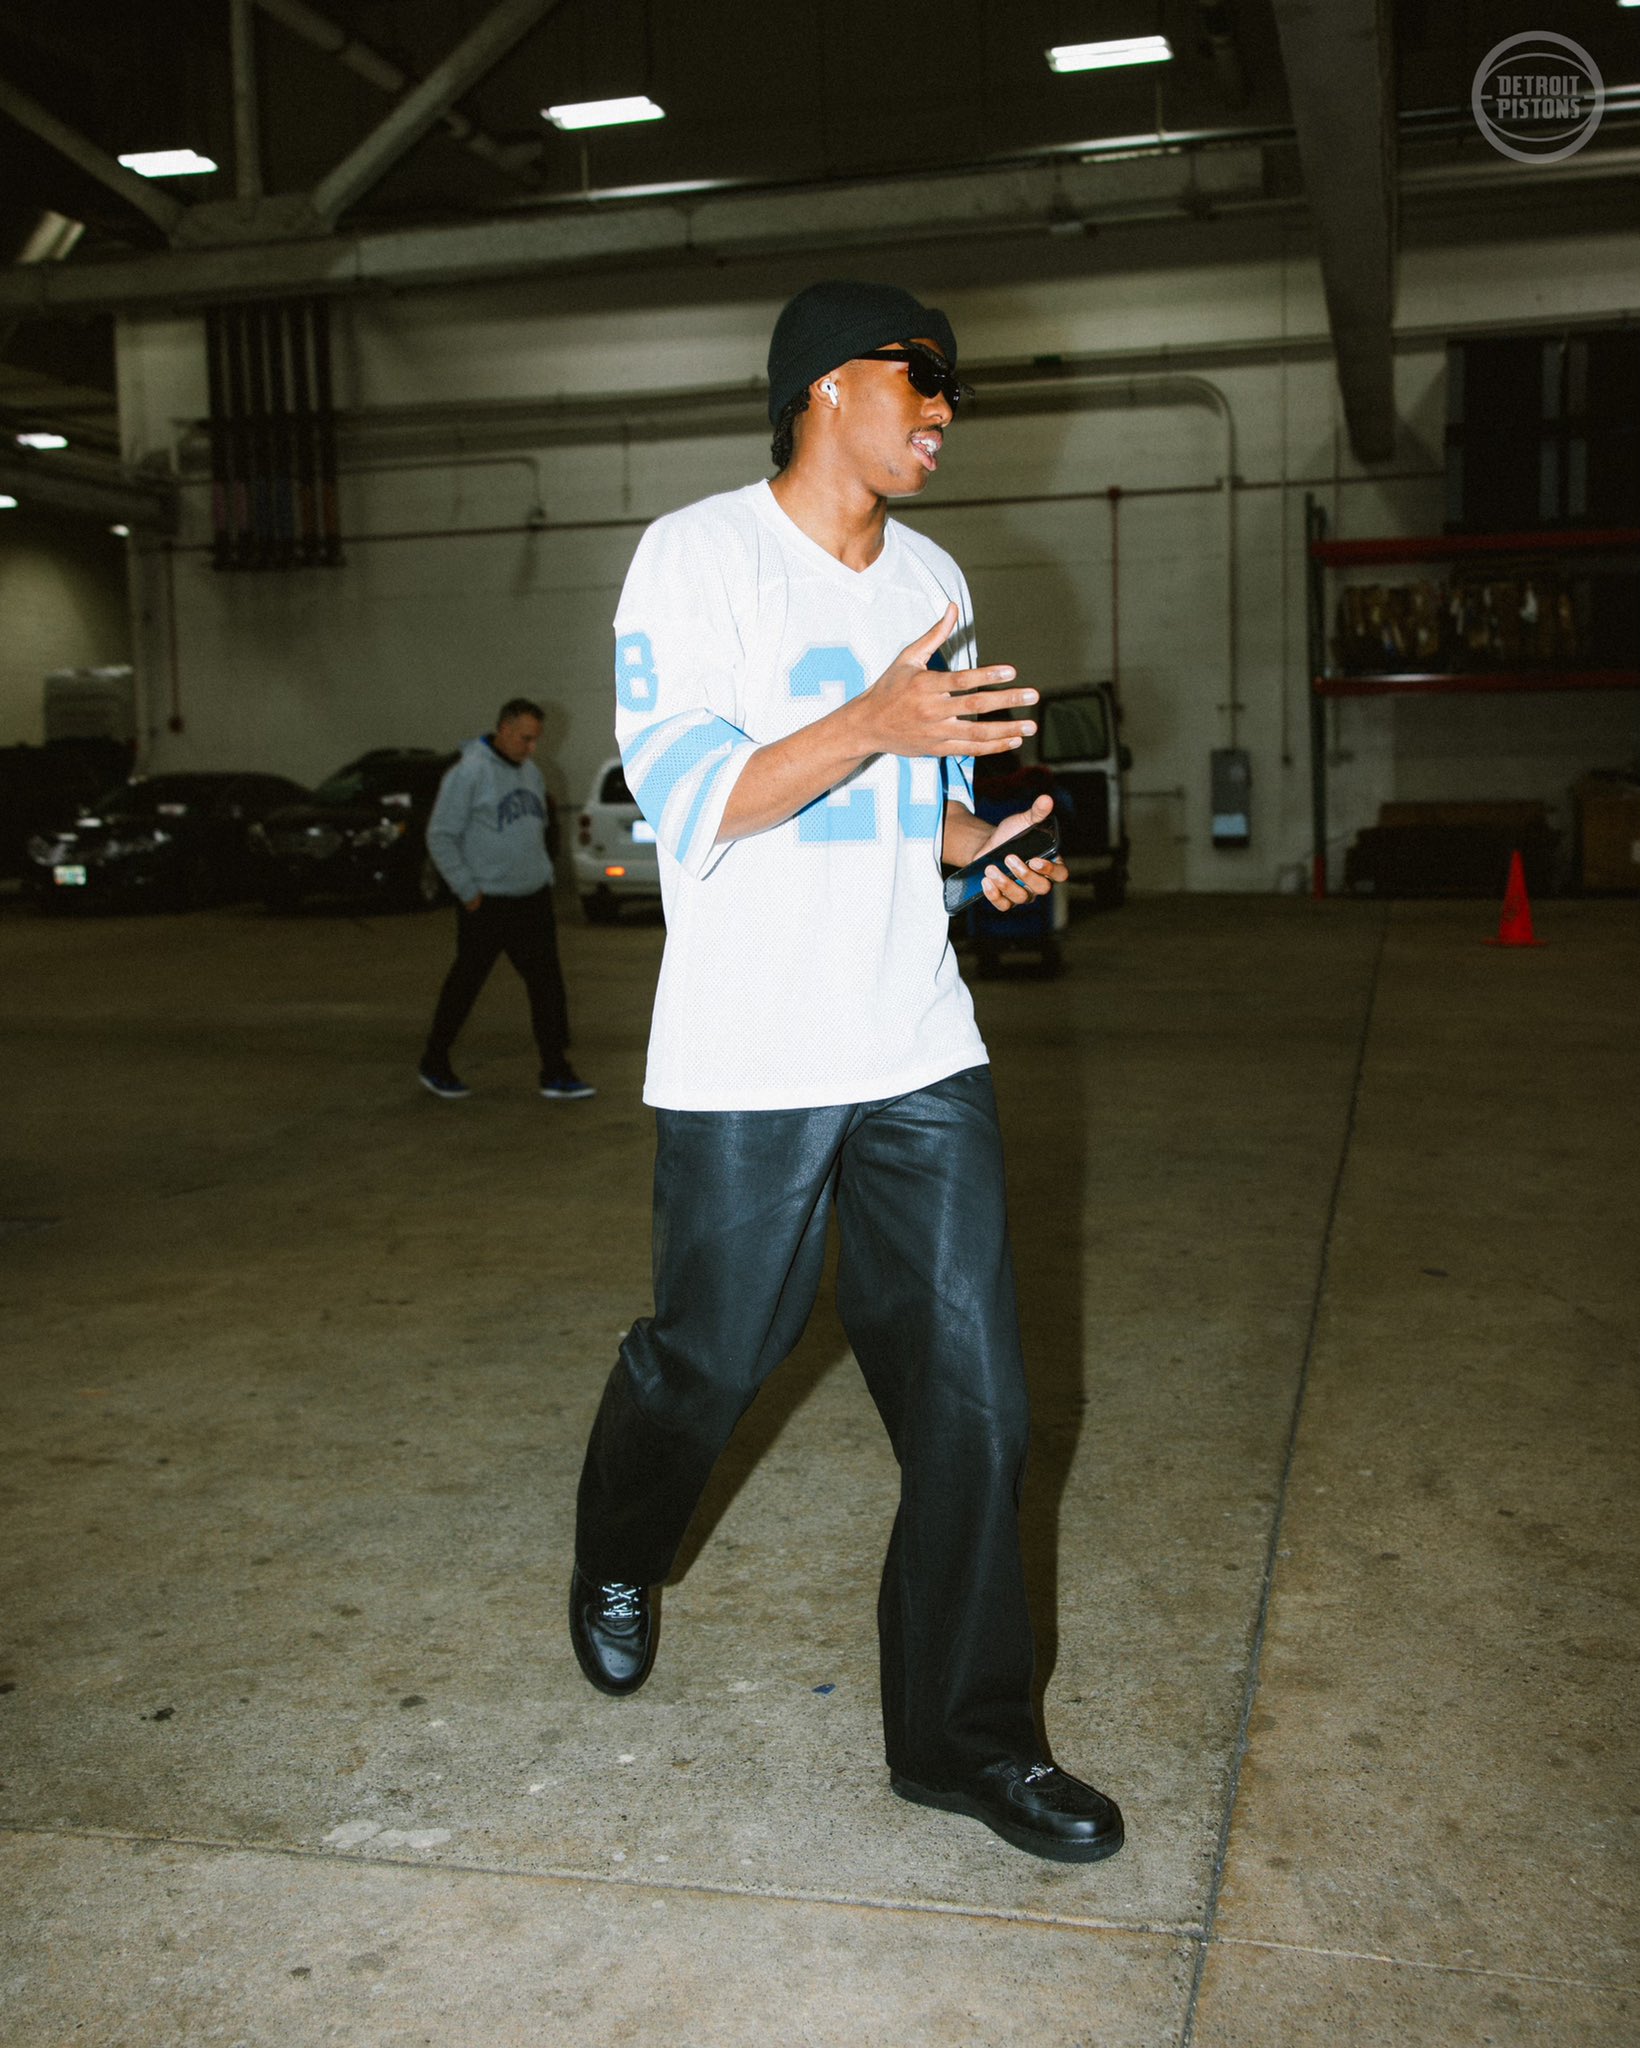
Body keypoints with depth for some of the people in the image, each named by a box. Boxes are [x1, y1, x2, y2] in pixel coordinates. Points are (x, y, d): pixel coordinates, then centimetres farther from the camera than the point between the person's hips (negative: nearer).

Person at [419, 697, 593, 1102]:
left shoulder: (531, 773, 11)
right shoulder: (470, 773, -13)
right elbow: (440, 837, -14)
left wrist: (545, 875, 13)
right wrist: (467, 891, -14)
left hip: (533, 900, 7)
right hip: (487, 903, -6)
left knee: (548, 984, 1)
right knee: (466, 983, 6)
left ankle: (556, 1074, 5)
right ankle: (435, 1064, 23)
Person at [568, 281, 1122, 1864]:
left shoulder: (931, 580, 15)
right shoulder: (696, 555, -5)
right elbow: (687, 797, -14)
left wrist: (979, 843, 1)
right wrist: (873, 724, -27)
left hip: (920, 1056, 5)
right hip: (746, 1064, -5)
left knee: (972, 1398, 1)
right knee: (706, 1361, 10)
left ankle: (962, 1731, 15)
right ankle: (616, 1562, 43)